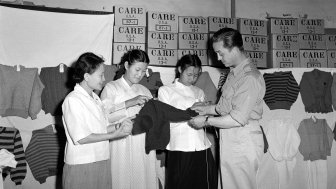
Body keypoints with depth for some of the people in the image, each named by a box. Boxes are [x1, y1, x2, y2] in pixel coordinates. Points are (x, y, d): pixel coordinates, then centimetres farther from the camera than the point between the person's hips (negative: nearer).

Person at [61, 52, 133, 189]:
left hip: (100, 162, 7)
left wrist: (118, 126, -5)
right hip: (81, 166, -7)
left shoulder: (95, 98, 12)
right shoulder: (72, 100, -14)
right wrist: (112, 135, -15)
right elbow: (80, 138, -17)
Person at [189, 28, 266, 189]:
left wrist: (206, 121, -13)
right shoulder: (234, 73, 11)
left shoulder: (250, 77, -19)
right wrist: (207, 109, 7)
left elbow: (238, 119, -21)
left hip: (242, 143, -8)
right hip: (229, 141, 8)